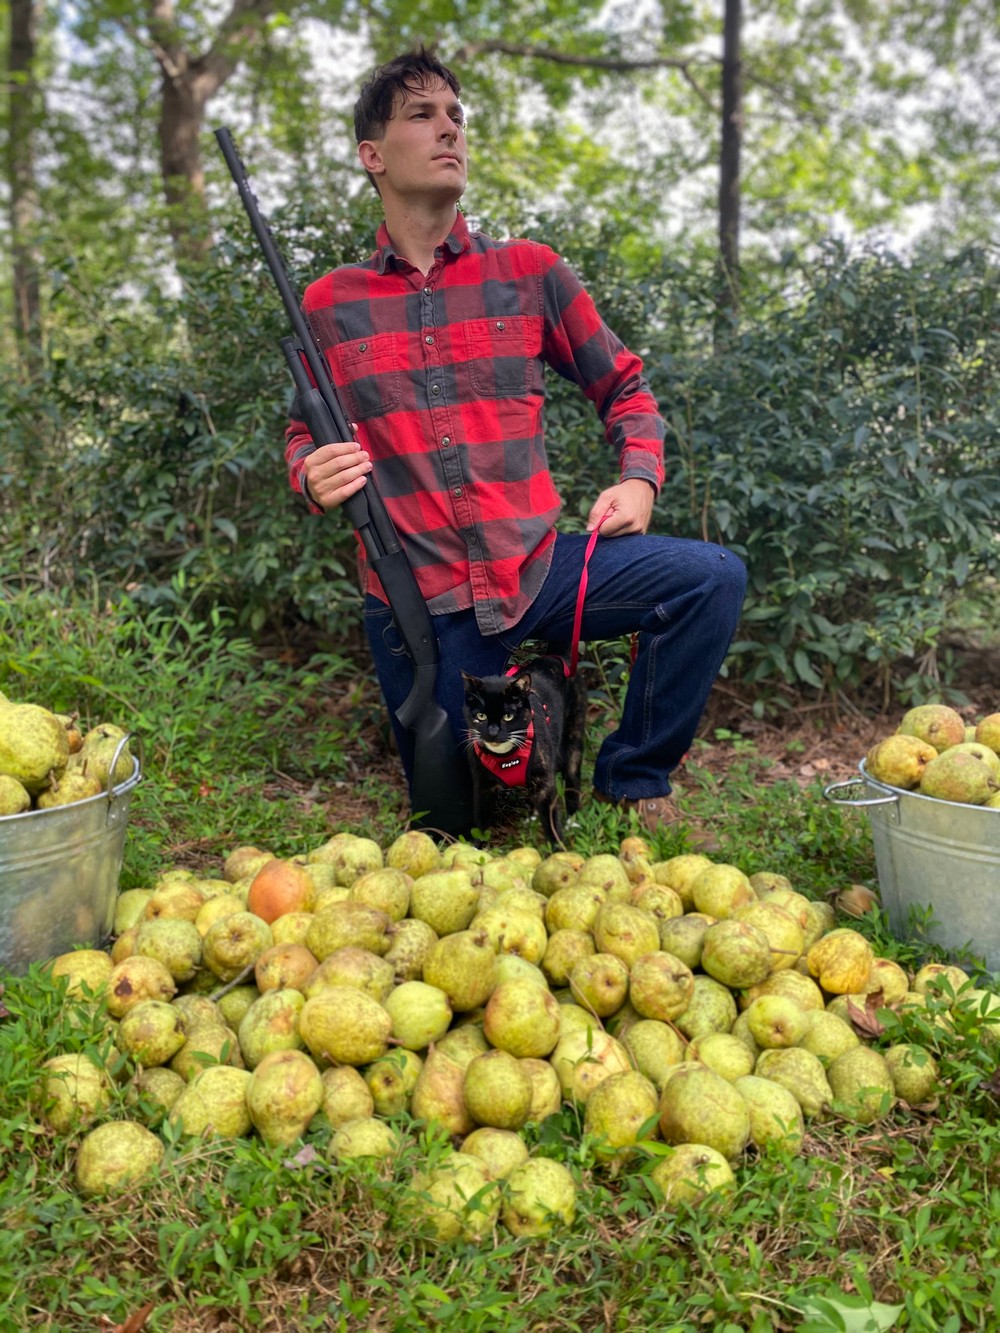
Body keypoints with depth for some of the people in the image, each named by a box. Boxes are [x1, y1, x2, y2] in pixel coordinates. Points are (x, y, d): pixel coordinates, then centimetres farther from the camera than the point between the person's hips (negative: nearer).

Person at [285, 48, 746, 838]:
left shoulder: (529, 273, 3)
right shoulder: (328, 306, 2)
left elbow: (624, 385, 12)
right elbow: (302, 438, 13)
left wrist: (640, 478, -6)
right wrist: (311, 477, -11)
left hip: (538, 569, 1)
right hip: (416, 603, 0)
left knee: (712, 578, -21)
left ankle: (633, 775, -1)